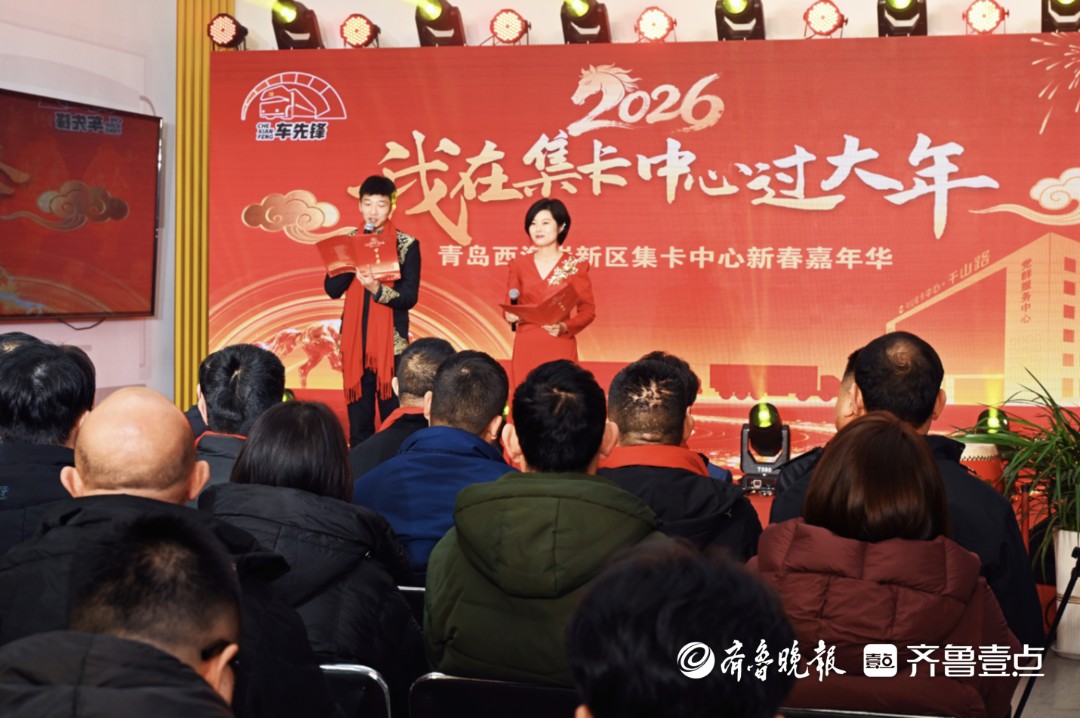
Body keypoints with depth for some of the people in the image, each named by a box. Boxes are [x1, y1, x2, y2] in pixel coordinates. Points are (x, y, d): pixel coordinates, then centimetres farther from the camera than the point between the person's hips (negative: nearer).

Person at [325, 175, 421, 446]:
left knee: (393, 416, -3)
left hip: (392, 341, -3)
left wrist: (377, 289, -25)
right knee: (358, 417, 5)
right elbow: (332, 289, 0)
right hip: (354, 339, 3)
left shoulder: (407, 245, -2)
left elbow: (410, 297, -8)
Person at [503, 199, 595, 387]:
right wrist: (509, 315, -11)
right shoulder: (519, 265, 7)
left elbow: (588, 310, -1)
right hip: (526, 348, 2)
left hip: (560, 347, -2)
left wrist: (564, 327, -18)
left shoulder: (576, 266, 0)